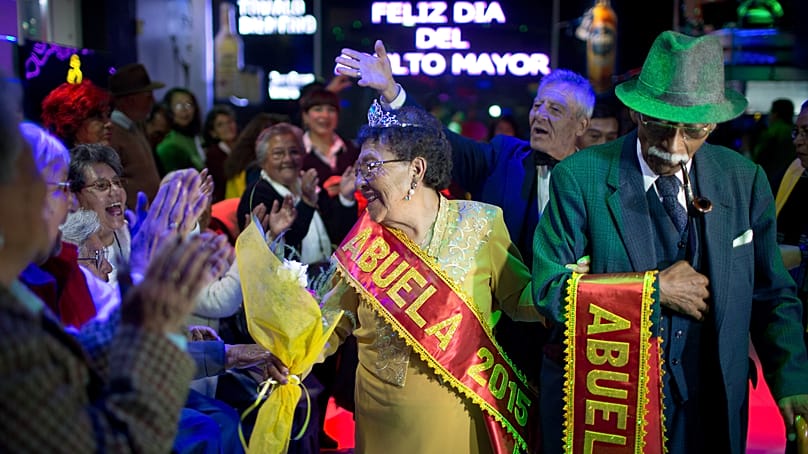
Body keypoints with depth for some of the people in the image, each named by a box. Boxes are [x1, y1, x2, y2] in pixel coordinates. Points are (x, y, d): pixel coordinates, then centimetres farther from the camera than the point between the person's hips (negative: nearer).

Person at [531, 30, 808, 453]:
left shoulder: (746, 181, -1)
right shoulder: (580, 177, -11)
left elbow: (771, 296, 5)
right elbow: (548, 290, -15)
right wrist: (655, 288, -17)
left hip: (707, 411, 3)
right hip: (600, 408, -3)